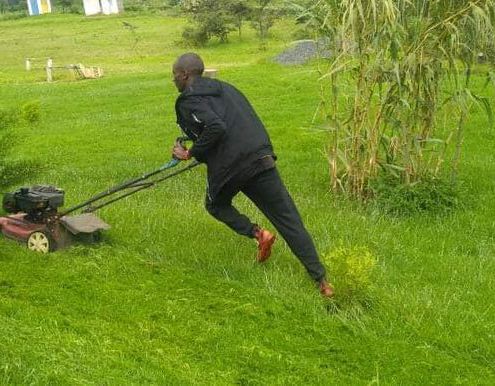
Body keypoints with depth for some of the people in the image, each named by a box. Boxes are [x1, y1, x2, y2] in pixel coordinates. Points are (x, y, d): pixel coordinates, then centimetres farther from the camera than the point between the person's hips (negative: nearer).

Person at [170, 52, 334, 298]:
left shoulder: (189, 100, -1)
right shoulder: (223, 88, 23)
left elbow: (216, 128, -18)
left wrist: (191, 153, -5)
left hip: (229, 166, -6)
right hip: (260, 158, 6)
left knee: (216, 204, 27)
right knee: (289, 220, 5)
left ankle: (256, 233, 4)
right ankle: (321, 280, -1)